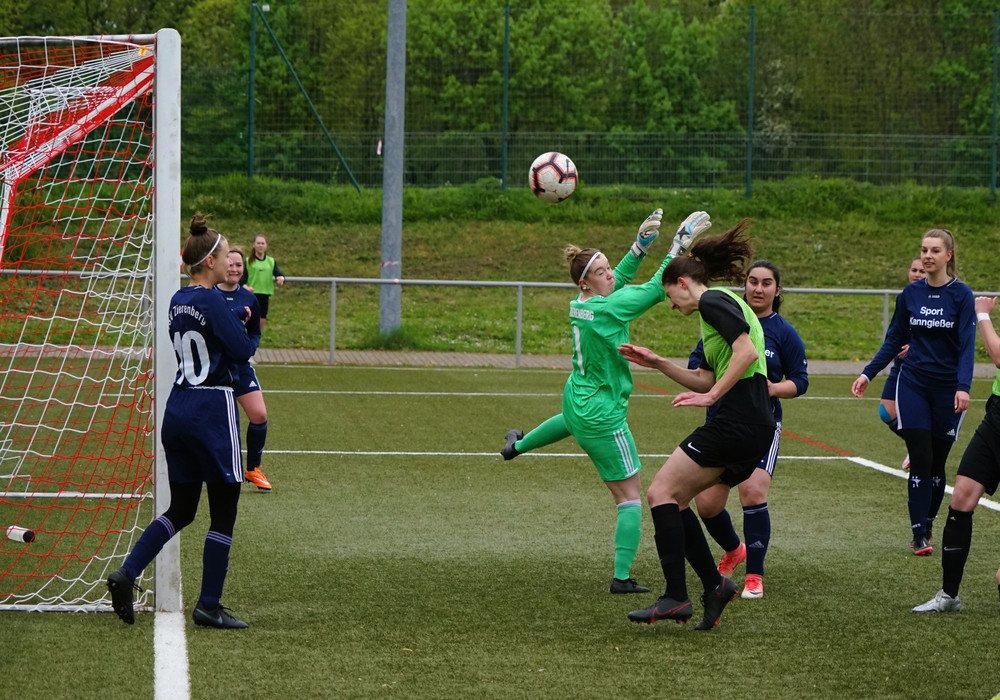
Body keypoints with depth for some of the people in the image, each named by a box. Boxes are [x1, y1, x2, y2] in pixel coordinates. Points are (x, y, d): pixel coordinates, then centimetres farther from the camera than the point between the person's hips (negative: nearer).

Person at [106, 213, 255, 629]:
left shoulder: (178, 301, 10)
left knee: (180, 509, 15)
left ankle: (127, 573, -3)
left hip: (178, 408, 8)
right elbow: (243, 350, -17)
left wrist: (235, 318, 9)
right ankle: (208, 606, 4)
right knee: (223, 512, 2)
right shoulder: (212, 300, -15)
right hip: (213, 411, -8)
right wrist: (244, 327, 4)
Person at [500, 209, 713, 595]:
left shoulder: (579, 304, -4)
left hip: (576, 399, 9)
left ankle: (517, 445, 73)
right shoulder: (605, 309, -26)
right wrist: (680, 243, -19)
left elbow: (620, 278, 12)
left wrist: (641, 243, 3)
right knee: (630, 496, -2)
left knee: (571, 421, 49)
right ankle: (622, 577, -4)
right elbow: (657, 288, -24)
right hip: (603, 417, -9)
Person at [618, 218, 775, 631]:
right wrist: (657, 364, 23)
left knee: (661, 492, -9)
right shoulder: (720, 305, 25)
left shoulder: (713, 300, -5)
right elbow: (707, 379, 29)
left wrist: (711, 396, -17)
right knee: (672, 499, 13)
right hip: (753, 430, 10)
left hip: (737, 423, -10)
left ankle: (676, 597, -16)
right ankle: (714, 584, 10)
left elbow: (747, 352, -20)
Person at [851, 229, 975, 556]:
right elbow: (894, 340, 10)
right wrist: (868, 374, 2)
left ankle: (927, 526, 22)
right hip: (913, 385, 2)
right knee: (920, 460, -6)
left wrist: (963, 387, -23)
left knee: (936, 463, 7)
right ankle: (918, 535, -5)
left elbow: (967, 345, -11)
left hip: (947, 390, -2)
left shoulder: (961, 295, -6)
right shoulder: (910, 293, 3)